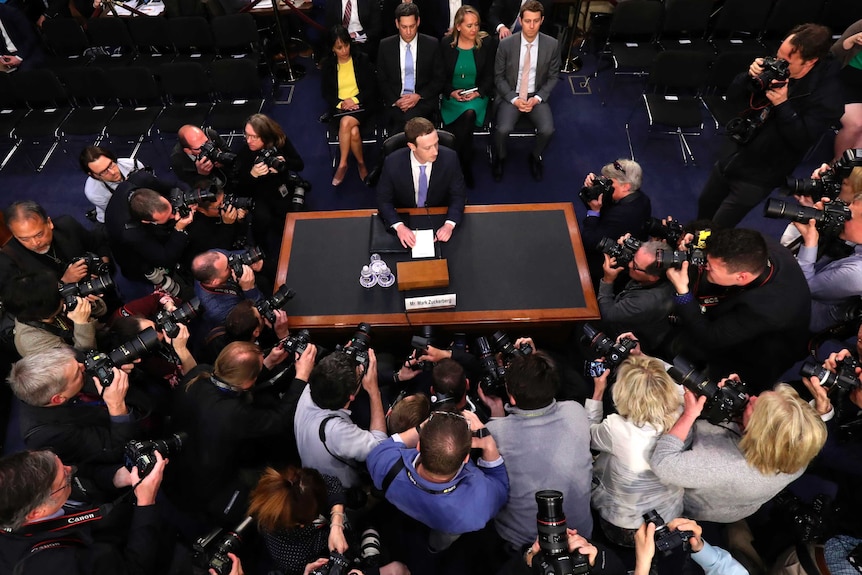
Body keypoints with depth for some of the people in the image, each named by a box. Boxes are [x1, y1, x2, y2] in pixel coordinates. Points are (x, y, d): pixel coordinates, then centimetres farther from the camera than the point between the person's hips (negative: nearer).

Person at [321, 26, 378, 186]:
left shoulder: (362, 60, 2)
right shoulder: (327, 65, 7)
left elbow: (372, 87, -1)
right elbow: (325, 93, 7)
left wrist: (354, 99, -14)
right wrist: (340, 104, -12)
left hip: (361, 105, -1)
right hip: (339, 108, 1)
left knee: (346, 123, -33)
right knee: (353, 131, -30)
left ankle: (342, 164, -17)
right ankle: (361, 164, -9)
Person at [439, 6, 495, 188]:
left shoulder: (487, 43, -1)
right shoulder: (445, 43, -2)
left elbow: (489, 75, 2)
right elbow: (440, 75, 3)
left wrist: (478, 92, -15)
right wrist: (451, 92, -14)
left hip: (477, 95, 0)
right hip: (452, 96, 0)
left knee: (469, 114, -33)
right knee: (467, 118, -30)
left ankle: (460, 166, -19)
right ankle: (465, 166, -12)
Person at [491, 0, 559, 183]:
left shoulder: (552, 45, -6)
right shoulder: (506, 44, -9)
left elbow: (553, 76, 3)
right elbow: (499, 76, -1)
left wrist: (537, 98, -11)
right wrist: (514, 99, -13)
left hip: (537, 96, 1)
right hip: (511, 95, -1)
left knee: (547, 130, -23)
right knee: (503, 129, -27)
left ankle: (534, 157, 10)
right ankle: (500, 159, 6)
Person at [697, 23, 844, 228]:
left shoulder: (827, 95, -21)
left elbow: (802, 140, -24)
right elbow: (733, 95, -1)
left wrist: (783, 105, -33)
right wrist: (750, 76, -22)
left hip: (758, 175, -6)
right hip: (731, 156, 6)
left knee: (718, 228, 0)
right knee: (704, 205, 21)